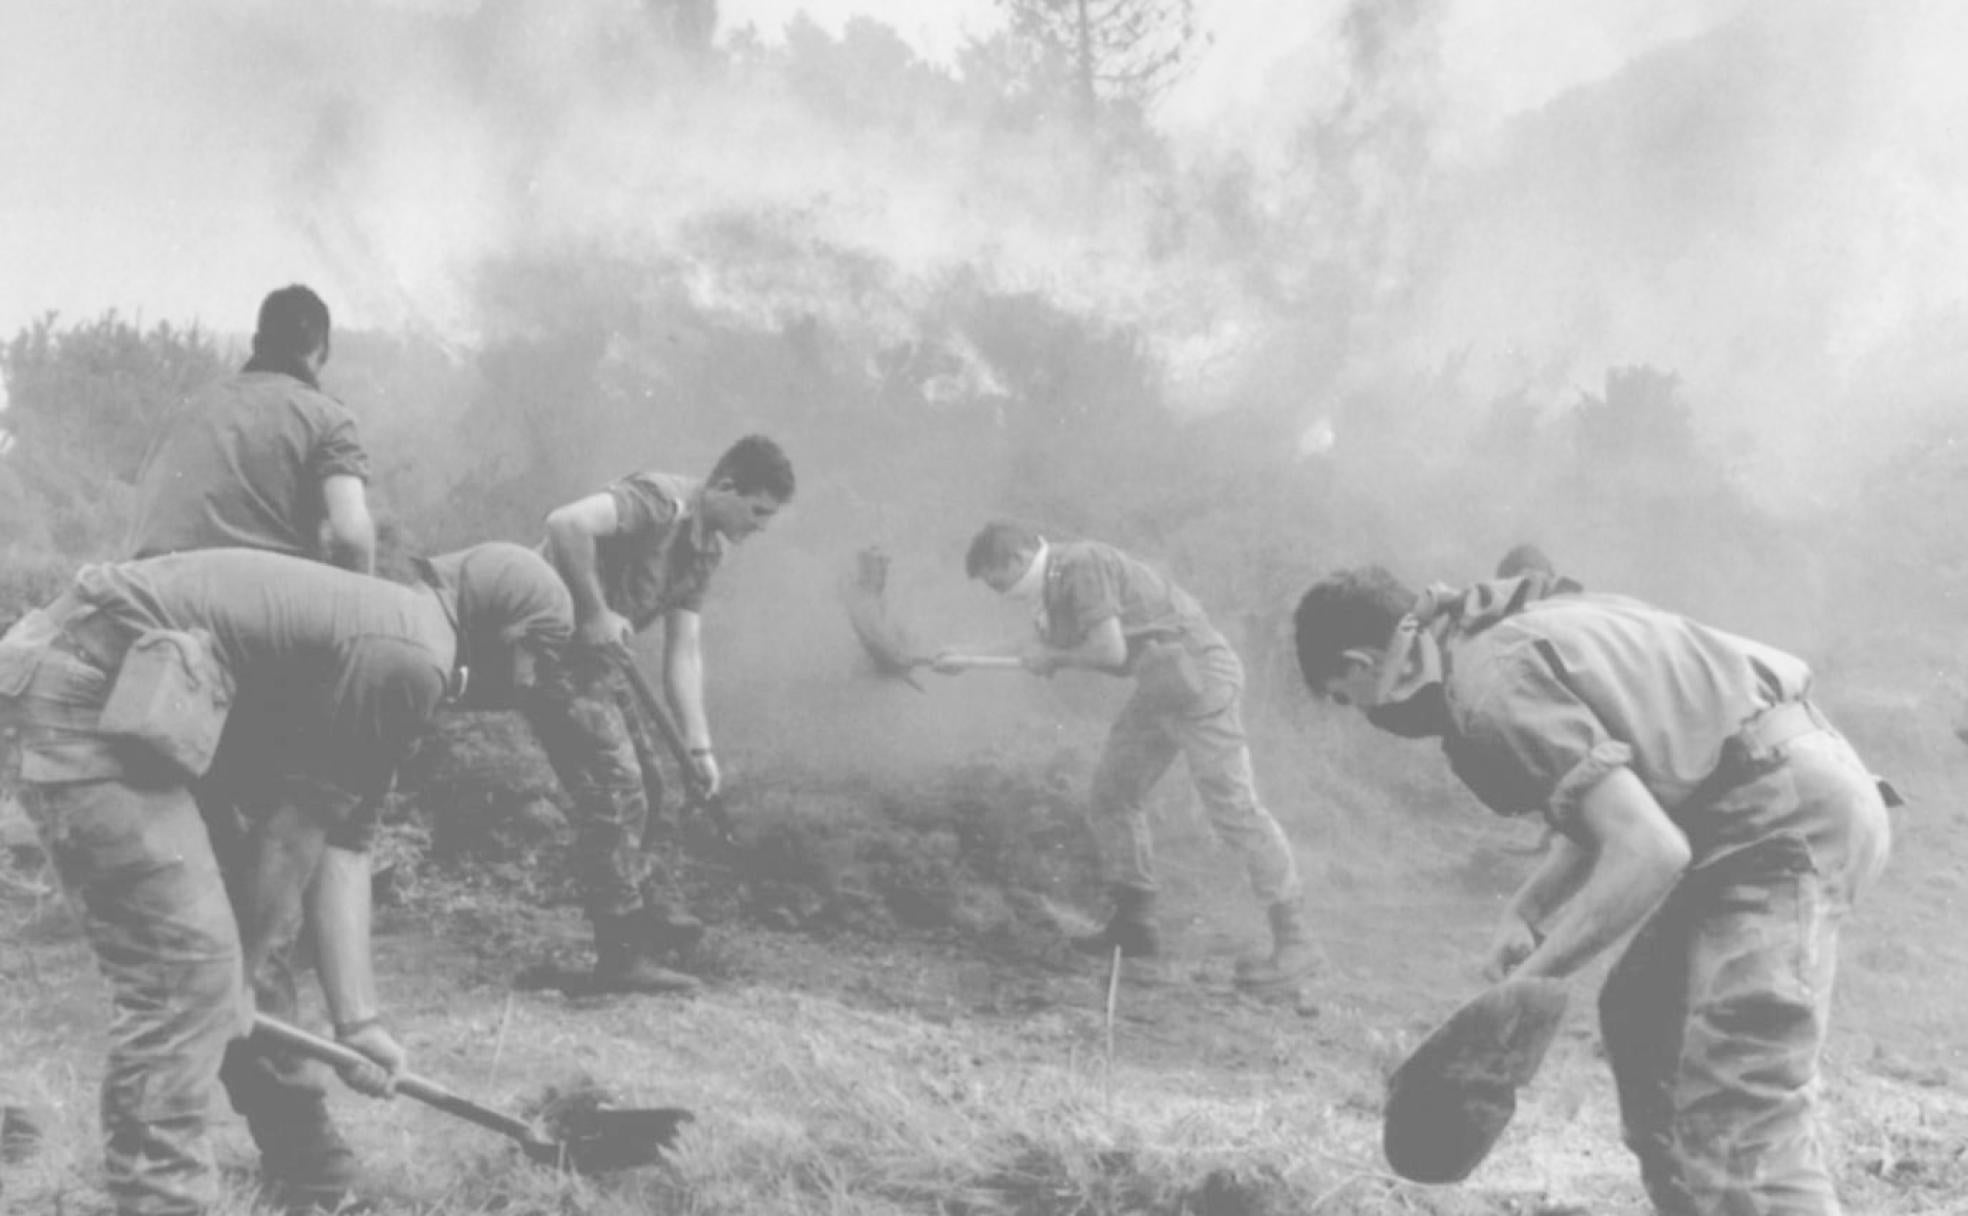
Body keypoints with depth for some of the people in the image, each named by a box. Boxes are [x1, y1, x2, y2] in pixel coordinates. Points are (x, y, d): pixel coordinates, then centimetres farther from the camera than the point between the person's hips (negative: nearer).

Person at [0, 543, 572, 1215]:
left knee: (235, 953, 19)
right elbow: (298, 827, -10)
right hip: (97, 699, -11)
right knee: (184, 970, -12)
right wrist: (243, 972, 1)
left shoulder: (385, 628, 16)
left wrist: (357, 1018, 10)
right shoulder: (409, 659, -14)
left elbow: (343, 842, 14)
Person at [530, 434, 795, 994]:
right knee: (613, 793, -10)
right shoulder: (659, 502, -21)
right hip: (553, 648, -10)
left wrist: (699, 746, -1)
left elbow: (684, 651, 6)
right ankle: (624, 955, -6)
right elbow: (567, 523, -37)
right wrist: (594, 613, -29)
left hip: (597, 655, 10)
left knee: (627, 790, 15)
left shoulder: (708, 547, 8)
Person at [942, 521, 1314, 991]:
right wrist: (966, 659, 35)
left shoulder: (1084, 564, -17)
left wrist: (1053, 657, -5)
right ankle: (1134, 921, 20)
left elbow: (1109, 651, -23)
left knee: (1232, 807, -11)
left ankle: (1293, 941, -8)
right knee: (1113, 792, 12)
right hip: (1161, 687, 10)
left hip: (1199, 676, -10)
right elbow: (1048, 643, 33)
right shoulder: (1056, 581, 14)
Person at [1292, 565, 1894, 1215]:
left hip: (1788, 817, -11)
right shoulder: (1517, 629, 15)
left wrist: (1532, 980, -14)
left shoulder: (1493, 691, -16)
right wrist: (1526, 912, 13)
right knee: (1639, 1021, 23)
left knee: (1737, 1124, -15)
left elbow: (1649, 851, -23)